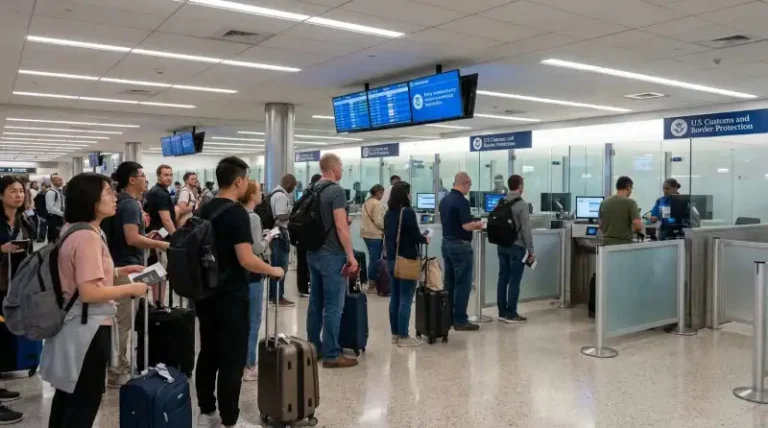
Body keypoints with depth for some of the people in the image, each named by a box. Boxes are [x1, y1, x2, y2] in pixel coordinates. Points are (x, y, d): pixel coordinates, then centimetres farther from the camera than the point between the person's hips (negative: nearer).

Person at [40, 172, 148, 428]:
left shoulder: (73, 231, 9)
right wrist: (130, 289, -17)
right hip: (88, 328, -10)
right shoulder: (88, 237, -23)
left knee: (67, 396, 22)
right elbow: (89, 292, -27)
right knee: (84, 403, 4)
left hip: (73, 324, 10)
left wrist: (118, 272, 12)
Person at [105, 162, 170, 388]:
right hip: (127, 268, -10)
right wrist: (159, 244, -16)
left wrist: (148, 238, 17)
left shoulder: (122, 201, 13)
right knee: (122, 322, -3)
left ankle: (120, 366, 25)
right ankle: (116, 373, 4)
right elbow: (132, 238, -27)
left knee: (120, 320, 16)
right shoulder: (130, 204, -17)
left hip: (120, 266, 10)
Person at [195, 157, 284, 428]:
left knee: (208, 354, 15)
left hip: (206, 294, 8)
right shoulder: (237, 213, -17)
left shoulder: (205, 210, 8)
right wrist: (273, 270, -8)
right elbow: (246, 260, -23)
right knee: (231, 360, 0)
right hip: (230, 297, -8)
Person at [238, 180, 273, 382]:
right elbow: (256, 249, -20)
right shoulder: (253, 218, -16)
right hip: (252, 274, -8)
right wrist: (268, 238, -4)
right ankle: (249, 366, 7)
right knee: (252, 322, 1)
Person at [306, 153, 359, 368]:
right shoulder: (336, 191, -14)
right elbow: (340, 226, -20)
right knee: (333, 306, -4)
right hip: (331, 255, -9)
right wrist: (350, 255, -16)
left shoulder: (313, 190, 12)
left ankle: (313, 347, 22)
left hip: (313, 253, 9)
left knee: (315, 302, 14)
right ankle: (331, 355, 0)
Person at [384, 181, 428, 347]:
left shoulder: (388, 213, 8)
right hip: (407, 260, -8)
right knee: (405, 299, -2)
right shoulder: (408, 212, -15)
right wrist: (425, 239, 4)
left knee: (395, 298, 12)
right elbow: (415, 236, -16)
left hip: (392, 259, 8)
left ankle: (395, 334, 18)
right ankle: (403, 337, 1)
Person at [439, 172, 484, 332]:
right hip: (460, 245, -9)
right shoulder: (462, 201, -18)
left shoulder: (444, 200, 9)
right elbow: (466, 226, -23)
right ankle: (460, 320, 1)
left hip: (446, 243, 9)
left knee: (449, 283, 13)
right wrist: (477, 225, -3)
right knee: (462, 284, -3)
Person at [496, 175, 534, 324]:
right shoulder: (522, 204, -14)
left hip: (501, 246, 7)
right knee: (514, 281, -1)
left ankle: (502, 312, 14)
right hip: (516, 247, -7)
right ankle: (511, 314, 2)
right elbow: (526, 230, -15)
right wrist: (531, 250, -10)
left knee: (503, 278, 9)